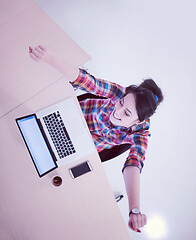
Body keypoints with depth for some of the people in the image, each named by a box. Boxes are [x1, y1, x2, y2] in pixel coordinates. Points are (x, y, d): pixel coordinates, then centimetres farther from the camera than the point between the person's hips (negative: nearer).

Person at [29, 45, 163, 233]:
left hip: (88, 146, -1)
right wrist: (50, 58, -66)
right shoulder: (122, 93, -36)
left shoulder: (140, 133, -37)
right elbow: (85, 80, -49)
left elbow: (134, 165, -51)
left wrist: (134, 210, -68)